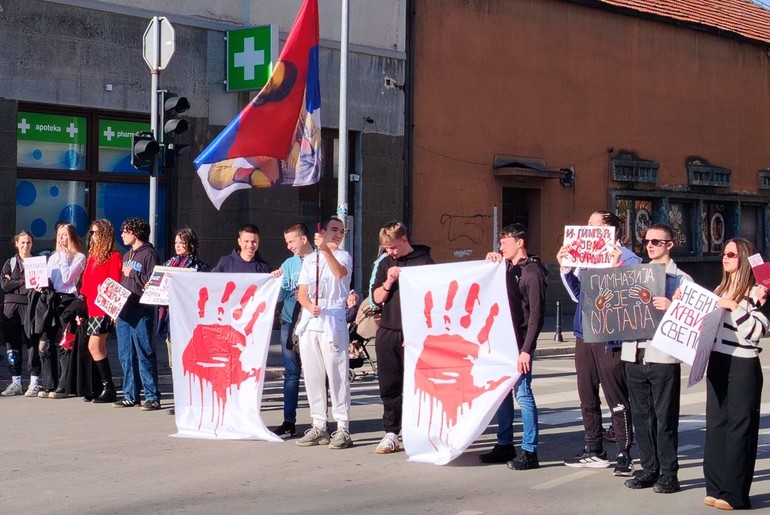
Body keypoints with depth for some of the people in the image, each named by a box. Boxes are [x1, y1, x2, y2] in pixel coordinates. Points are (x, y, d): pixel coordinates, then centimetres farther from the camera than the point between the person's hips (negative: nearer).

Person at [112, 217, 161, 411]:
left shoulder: (148, 254, -4)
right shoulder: (127, 256, 21)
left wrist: (133, 274, -10)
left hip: (141, 312, -8)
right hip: (123, 311, 8)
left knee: (144, 353, -8)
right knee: (126, 355, 9)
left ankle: (152, 397, -5)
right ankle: (130, 395, 16)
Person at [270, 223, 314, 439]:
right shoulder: (288, 264, 13)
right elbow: (280, 296, 10)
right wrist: (276, 282, -8)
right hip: (290, 323, 4)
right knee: (291, 373, 5)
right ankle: (289, 423, 7)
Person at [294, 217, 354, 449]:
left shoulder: (343, 256, 4)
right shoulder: (309, 260, 17)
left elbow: (340, 273, -19)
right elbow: (301, 293, 11)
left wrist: (326, 249, -30)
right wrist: (309, 306, -9)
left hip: (332, 323, -5)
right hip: (309, 323, 5)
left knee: (337, 376, -8)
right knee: (312, 376, 7)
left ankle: (343, 429, -6)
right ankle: (319, 426, 16)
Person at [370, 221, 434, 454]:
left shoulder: (424, 262, -2)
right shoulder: (385, 264, 14)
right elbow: (377, 298, 12)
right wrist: (388, 282, -8)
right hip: (387, 332, 5)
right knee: (389, 385, 5)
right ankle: (391, 433, 12)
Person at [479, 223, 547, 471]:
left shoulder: (532, 271, -9)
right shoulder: (507, 268, 14)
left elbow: (536, 314, -14)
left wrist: (526, 349, -20)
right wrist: (492, 262, 8)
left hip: (519, 343, -8)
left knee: (523, 394, -7)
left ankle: (530, 452, -2)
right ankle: (505, 445, 22)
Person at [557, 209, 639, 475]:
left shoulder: (627, 259, -8)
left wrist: (617, 268, -26)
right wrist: (565, 269, 7)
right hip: (584, 334, 8)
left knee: (616, 399, -3)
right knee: (587, 397, 14)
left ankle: (625, 455, 4)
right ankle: (594, 451, 24)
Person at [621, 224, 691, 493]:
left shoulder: (681, 279, 2)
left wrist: (671, 307, -25)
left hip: (663, 356, -5)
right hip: (634, 354, 5)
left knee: (665, 418, -1)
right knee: (641, 416, 10)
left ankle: (668, 474, 5)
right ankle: (649, 469, 19)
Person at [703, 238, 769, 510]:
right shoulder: (720, 290, 14)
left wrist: (734, 306, -21)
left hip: (743, 366, -7)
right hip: (716, 363, 7)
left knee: (739, 427, -3)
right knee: (715, 424, 9)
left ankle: (734, 493, 1)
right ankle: (715, 487, 15)